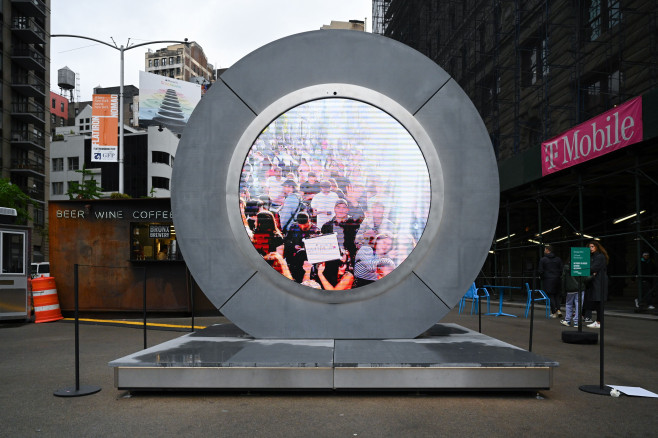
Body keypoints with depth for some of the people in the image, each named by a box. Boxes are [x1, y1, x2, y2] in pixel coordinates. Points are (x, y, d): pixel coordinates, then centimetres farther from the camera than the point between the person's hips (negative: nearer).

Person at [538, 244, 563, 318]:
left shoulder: (542, 259, -7)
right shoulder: (558, 259, 4)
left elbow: (540, 271, -9)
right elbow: (561, 270, 2)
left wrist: (541, 277, 9)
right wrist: (558, 276, 15)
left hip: (547, 279, -3)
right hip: (556, 279, 3)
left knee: (550, 295, 3)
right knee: (557, 295, 14)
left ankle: (554, 312, 0)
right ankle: (558, 309, 0)